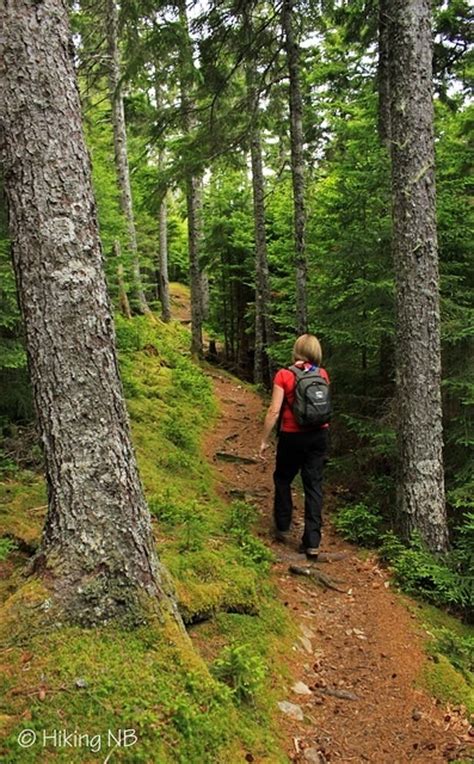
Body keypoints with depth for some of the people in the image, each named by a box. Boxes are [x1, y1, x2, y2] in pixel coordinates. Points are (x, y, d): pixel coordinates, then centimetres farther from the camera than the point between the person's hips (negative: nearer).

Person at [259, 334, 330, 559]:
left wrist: (264, 440, -4)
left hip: (292, 437, -3)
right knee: (314, 485, 5)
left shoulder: (284, 375, -11)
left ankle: (283, 528, 28)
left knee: (283, 479, 19)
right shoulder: (322, 375, -1)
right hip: (318, 435, 3)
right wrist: (308, 368, 5)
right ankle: (312, 542, 5)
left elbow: (274, 411, -13)